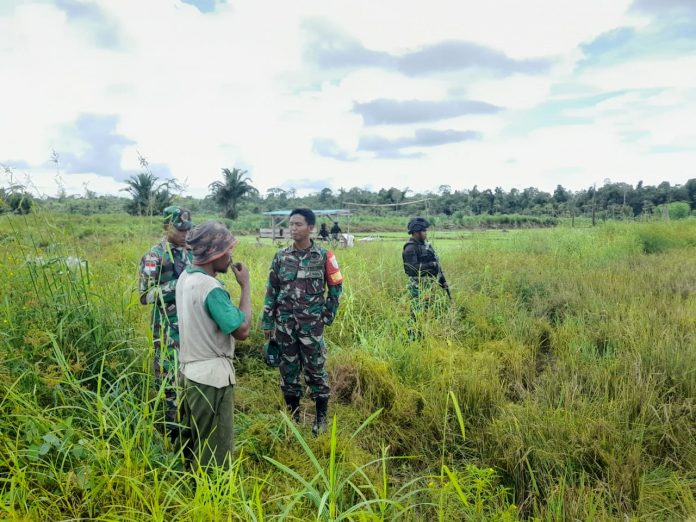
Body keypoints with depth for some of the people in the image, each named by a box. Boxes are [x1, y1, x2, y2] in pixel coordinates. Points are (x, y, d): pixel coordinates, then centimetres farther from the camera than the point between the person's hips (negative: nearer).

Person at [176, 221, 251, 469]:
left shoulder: (186, 277, 3)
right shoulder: (211, 288, -25)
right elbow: (242, 330, -22)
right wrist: (245, 286, -14)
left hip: (191, 370, 9)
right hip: (212, 376, -9)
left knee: (194, 440, 24)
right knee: (216, 449, 5)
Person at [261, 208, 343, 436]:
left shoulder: (323, 256, -5)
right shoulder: (281, 256, 1)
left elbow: (336, 286, 3)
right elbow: (271, 290, 5)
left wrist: (328, 315, 1)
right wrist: (267, 321, 3)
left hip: (311, 324, -3)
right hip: (285, 323, 3)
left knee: (315, 370, 4)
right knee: (288, 370, 11)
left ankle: (321, 417, 19)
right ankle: (293, 414, 27)